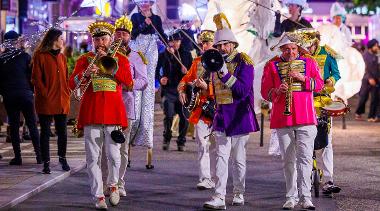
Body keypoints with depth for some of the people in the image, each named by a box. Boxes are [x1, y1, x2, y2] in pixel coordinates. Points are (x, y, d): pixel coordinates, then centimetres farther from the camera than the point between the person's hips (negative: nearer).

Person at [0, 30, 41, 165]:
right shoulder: (25, 56, -3)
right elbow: (32, 76, -1)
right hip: (26, 94, -1)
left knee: (14, 126, 6)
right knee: (32, 126, 6)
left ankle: (17, 157, 3)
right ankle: (39, 155, 3)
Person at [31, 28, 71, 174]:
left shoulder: (62, 57, 15)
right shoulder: (40, 56, -4)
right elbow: (36, 79, -8)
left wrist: (67, 94, 5)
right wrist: (45, 94, -13)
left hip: (62, 101, 5)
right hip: (46, 102, -5)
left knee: (62, 132, 9)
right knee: (45, 132, 1)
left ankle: (62, 158, 24)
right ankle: (46, 162, 6)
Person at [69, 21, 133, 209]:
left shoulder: (121, 59, 13)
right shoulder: (85, 59, 11)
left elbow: (128, 81, -5)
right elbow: (72, 84, 0)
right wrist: (86, 73, -19)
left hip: (113, 111, 0)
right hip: (91, 113, 0)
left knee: (114, 155, -4)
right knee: (93, 157, -2)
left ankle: (112, 185, 23)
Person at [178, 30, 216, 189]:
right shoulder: (197, 62, 15)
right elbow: (187, 79, 23)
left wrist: (207, 87, -22)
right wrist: (182, 91, 5)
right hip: (200, 109, 5)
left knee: (213, 146, 0)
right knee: (202, 145, 1)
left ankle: (212, 179, 5)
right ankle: (205, 178, 2)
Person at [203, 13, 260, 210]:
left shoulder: (244, 61, -7)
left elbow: (243, 90, -16)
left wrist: (226, 75, -24)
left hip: (239, 117, -4)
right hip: (221, 116, 4)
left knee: (238, 159, 5)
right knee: (221, 157, -6)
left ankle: (239, 194, 20)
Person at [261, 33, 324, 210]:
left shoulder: (308, 62, 11)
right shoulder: (272, 65, 9)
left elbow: (319, 85, 4)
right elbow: (265, 92, 6)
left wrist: (302, 78, -11)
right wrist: (277, 90, -14)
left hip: (305, 118, -1)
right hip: (282, 119, 1)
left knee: (305, 157, -9)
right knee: (288, 160, 5)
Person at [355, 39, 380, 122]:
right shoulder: (366, 55, -6)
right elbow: (366, 68, -14)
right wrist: (370, 78, -21)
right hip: (367, 80, -6)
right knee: (363, 97, 1)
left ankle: (372, 116, 5)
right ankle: (358, 113, 17)